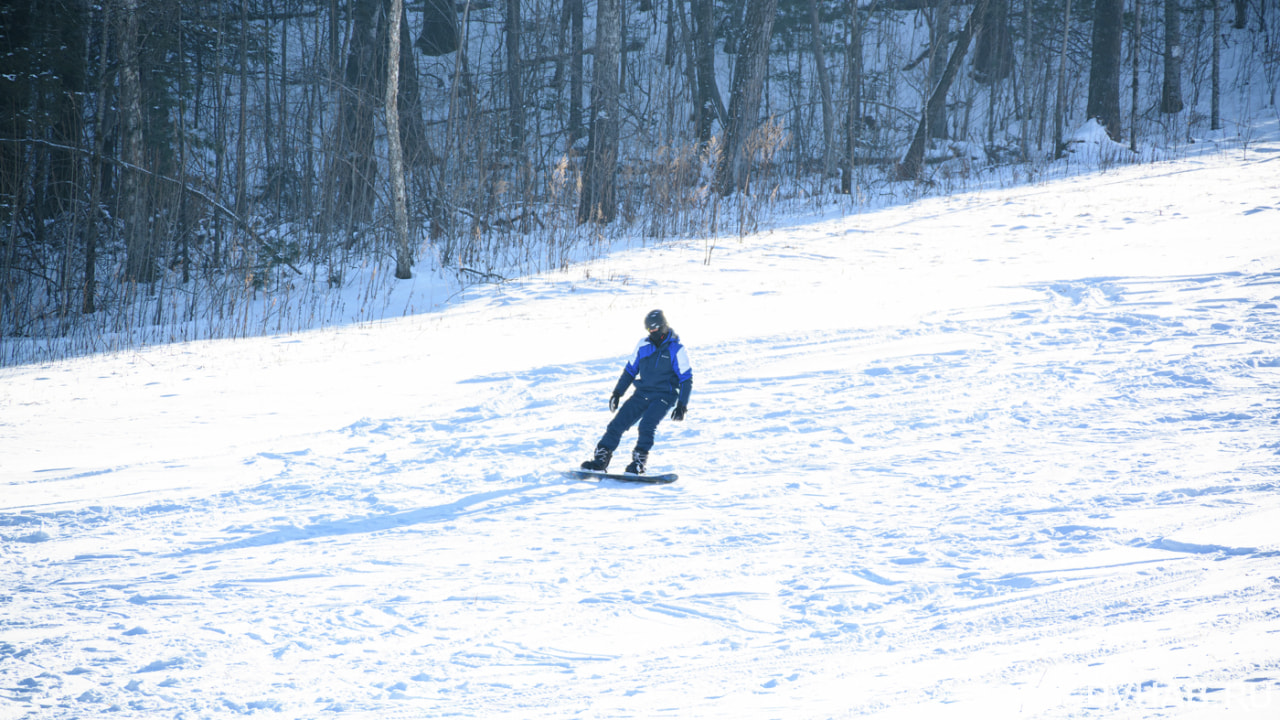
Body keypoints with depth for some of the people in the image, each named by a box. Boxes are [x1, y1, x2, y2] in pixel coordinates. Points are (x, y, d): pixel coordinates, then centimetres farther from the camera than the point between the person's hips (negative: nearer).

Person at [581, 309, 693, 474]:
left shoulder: (676, 349, -8)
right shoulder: (643, 346, 5)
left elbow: (687, 379, -6)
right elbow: (630, 370, 16)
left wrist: (682, 405, -12)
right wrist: (617, 393, 13)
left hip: (663, 396, -5)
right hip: (642, 393, 5)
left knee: (646, 426, -27)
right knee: (617, 424, -7)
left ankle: (638, 464, -20)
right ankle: (600, 460, -3)